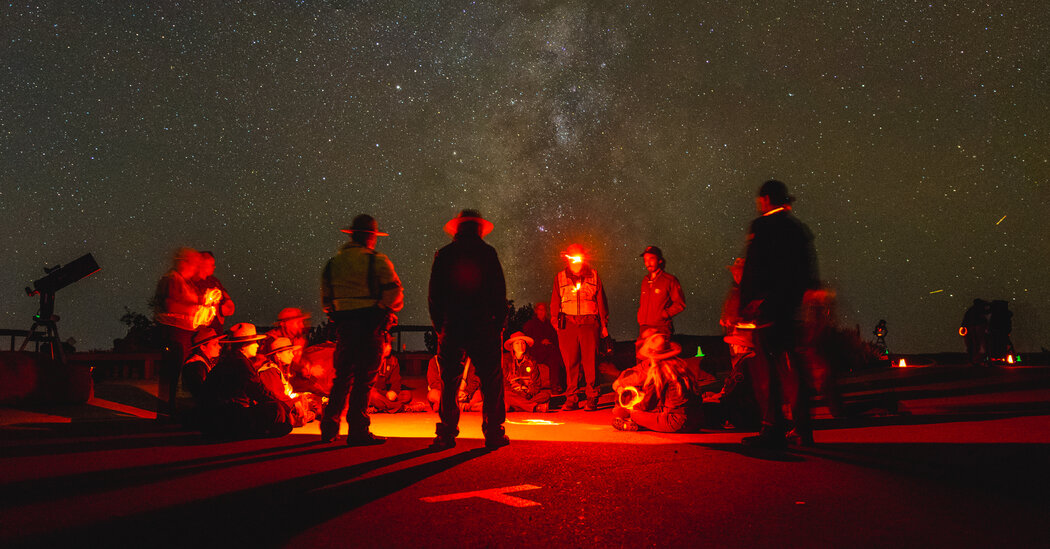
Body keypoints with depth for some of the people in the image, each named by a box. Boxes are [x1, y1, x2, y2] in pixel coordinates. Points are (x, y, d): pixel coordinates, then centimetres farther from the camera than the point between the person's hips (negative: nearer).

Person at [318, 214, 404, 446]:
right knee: (363, 379, -1)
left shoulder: (334, 262, 12)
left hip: (343, 325, 5)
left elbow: (326, 299, 14)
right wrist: (387, 309, 11)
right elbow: (395, 295, -8)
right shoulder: (377, 261, -5)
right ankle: (358, 431, 2)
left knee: (342, 376, 15)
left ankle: (329, 427, 18)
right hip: (371, 325, -5)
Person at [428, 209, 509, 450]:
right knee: (491, 379, 4)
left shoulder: (443, 255, 6)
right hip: (483, 327, -2)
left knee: (448, 382, 7)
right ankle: (493, 433, 3)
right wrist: (499, 323, 5)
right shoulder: (487, 253, 0)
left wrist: (440, 326, 12)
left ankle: (446, 434, 5)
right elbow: (499, 292, -2)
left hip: (451, 326, 2)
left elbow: (434, 295, 7)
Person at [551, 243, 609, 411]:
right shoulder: (560, 277, 11)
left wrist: (604, 324, 7)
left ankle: (592, 399, 4)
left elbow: (601, 301, 11)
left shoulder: (593, 276, 9)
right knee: (570, 363, 1)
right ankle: (572, 399, 8)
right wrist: (556, 321, 4)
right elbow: (555, 303, 14)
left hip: (589, 323, -1)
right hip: (568, 324, 1)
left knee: (590, 362, -3)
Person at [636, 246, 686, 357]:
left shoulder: (669, 280, -3)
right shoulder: (645, 281, 16)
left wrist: (664, 315, -10)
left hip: (661, 329, -6)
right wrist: (640, 319, 14)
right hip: (644, 328, 6)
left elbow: (680, 304, -4)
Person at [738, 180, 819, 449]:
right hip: (794, 311, 8)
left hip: (767, 308, -8)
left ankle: (774, 430, -5)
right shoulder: (801, 228, 14)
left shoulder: (763, 226, -8)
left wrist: (744, 309, -10)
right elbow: (811, 274, 15)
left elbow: (752, 270, -13)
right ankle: (802, 429, 18)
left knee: (765, 369, -3)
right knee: (791, 368, 14)